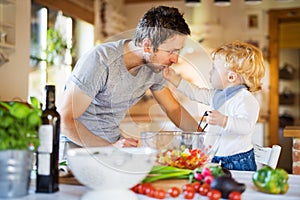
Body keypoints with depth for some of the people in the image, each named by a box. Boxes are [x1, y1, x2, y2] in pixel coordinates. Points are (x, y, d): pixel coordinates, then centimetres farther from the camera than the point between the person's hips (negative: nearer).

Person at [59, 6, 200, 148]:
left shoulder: (154, 66, -4)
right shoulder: (100, 61, -24)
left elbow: (173, 109, 10)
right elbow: (66, 120, -23)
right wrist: (110, 148, -29)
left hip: (112, 143, 6)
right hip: (78, 145, -6)